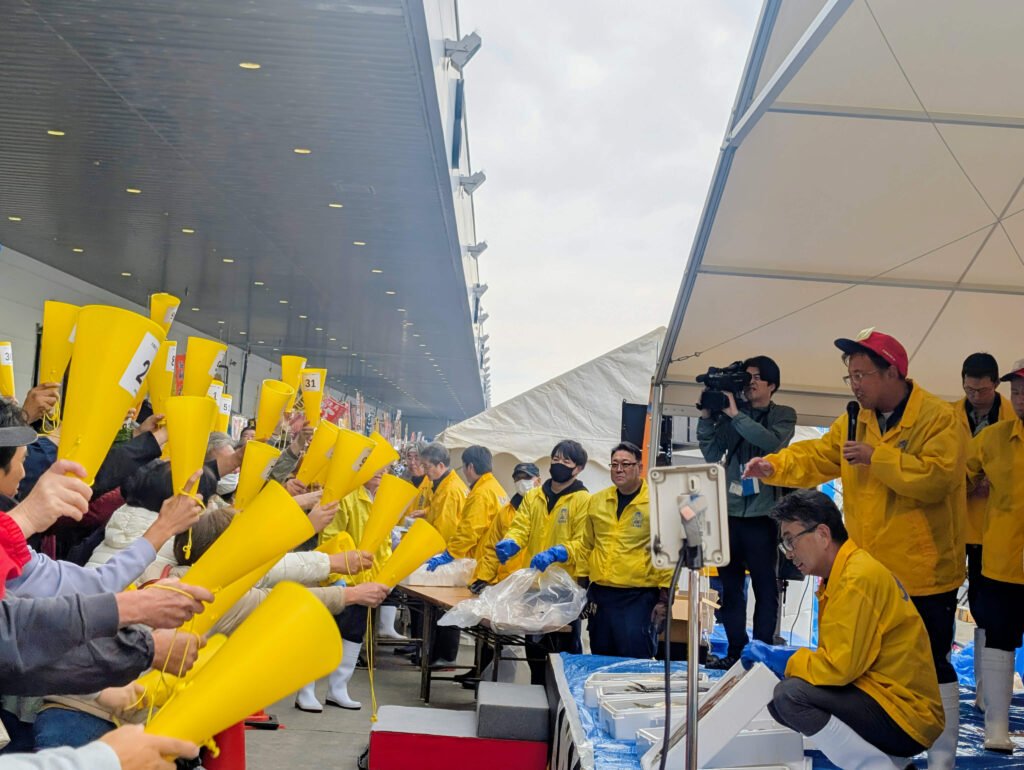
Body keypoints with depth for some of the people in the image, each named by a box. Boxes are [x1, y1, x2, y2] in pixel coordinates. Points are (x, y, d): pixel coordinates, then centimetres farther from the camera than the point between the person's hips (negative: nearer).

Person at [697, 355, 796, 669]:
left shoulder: (783, 415, 5)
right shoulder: (730, 414, 12)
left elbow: (772, 443, -15)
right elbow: (712, 454, 6)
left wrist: (735, 414, -16)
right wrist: (707, 416, -5)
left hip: (762, 513, -3)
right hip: (729, 511, 3)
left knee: (765, 586, 1)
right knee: (730, 585, 8)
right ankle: (735, 650, 17)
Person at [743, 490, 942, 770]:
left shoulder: (858, 578, -19)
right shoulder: (843, 573, 11)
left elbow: (840, 667, -23)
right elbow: (839, 657, 13)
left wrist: (777, 658, -10)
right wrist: (775, 656, 1)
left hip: (907, 718, -10)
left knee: (789, 695, -25)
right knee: (776, 699, 6)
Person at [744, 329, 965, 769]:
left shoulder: (938, 419, -15)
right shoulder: (856, 421, 8)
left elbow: (936, 476, -26)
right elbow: (816, 458, 4)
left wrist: (877, 457, -25)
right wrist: (774, 466, -12)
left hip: (923, 572, -7)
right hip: (871, 572, 7)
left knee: (932, 665, 3)